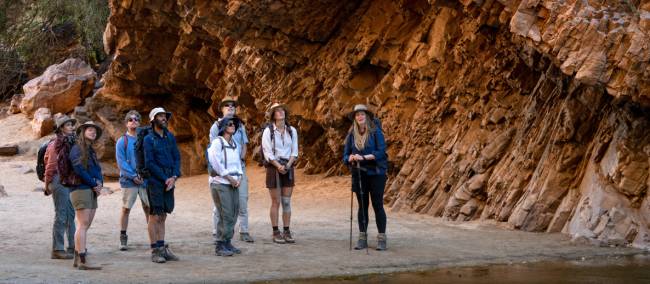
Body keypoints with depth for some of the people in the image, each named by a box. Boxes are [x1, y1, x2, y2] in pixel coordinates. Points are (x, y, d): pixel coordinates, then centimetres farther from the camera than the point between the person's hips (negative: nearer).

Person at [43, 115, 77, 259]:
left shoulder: (71, 142, 12)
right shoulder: (57, 143, -11)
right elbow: (51, 165, -10)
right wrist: (48, 184, -8)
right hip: (60, 181, -8)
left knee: (71, 215, 12)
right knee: (61, 216, -6)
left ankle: (73, 247, 19)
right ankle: (57, 250, -1)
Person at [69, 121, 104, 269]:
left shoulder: (91, 151, 20)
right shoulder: (77, 149, -6)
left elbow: (98, 171, 18)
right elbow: (79, 170, -15)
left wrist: (99, 183, -2)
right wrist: (94, 184, -9)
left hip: (92, 191, 9)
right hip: (81, 189, -9)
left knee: (85, 226, 8)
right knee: (83, 224, -12)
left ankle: (78, 258, 13)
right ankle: (83, 260, -14)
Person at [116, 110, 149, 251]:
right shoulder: (122, 141, 1)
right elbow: (121, 162, -4)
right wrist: (133, 176, -14)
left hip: (145, 180, 2)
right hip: (128, 180, -2)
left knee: (149, 208, 3)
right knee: (126, 208, 0)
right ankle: (123, 239, 8)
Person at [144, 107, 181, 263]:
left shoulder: (170, 137, 11)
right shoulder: (148, 139, -5)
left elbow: (177, 158, 9)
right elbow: (149, 164, -10)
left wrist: (174, 177, -5)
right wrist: (165, 179, -12)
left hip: (169, 181, 5)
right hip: (155, 182, -5)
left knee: (162, 217, 10)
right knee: (155, 216, -3)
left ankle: (162, 248, 14)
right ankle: (155, 251, 0)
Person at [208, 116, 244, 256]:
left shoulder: (235, 143, 14)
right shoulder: (217, 142, -9)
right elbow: (216, 164, -14)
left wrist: (239, 178, 2)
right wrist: (230, 178, -11)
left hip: (233, 183, 7)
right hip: (220, 183, -7)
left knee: (234, 213, 5)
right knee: (226, 214, -10)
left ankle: (227, 242, 15)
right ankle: (220, 246, -4)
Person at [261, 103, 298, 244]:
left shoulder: (292, 131, 6)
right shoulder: (268, 131, -5)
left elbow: (294, 151, 5)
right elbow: (267, 152, -9)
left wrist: (288, 165, -11)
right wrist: (278, 166, -18)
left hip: (288, 167, 3)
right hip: (273, 167, -3)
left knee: (287, 202, 4)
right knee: (276, 202, 0)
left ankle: (287, 232, 9)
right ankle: (276, 232, 5)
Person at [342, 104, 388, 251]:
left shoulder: (375, 131, -5)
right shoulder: (351, 135, 7)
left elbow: (381, 151, -13)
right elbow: (345, 155, 5)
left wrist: (364, 157, -23)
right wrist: (350, 159, -18)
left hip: (375, 173, -4)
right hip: (359, 174, 4)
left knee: (377, 205, -2)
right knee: (362, 206, 8)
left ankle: (382, 239, 2)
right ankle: (362, 238, 13)